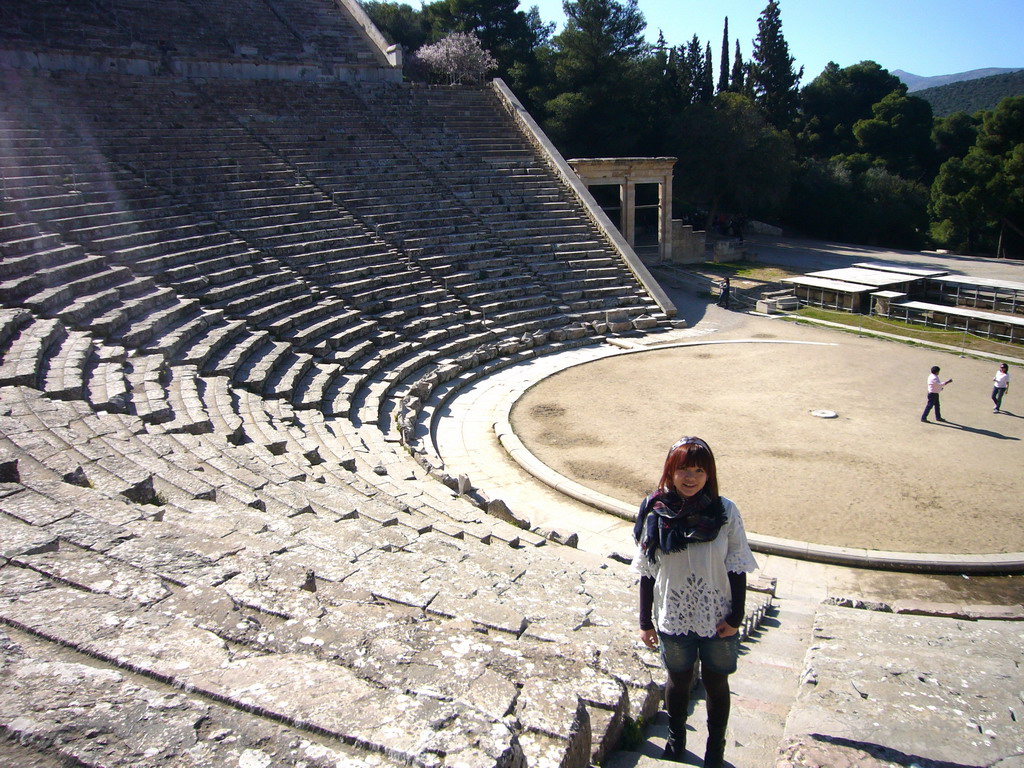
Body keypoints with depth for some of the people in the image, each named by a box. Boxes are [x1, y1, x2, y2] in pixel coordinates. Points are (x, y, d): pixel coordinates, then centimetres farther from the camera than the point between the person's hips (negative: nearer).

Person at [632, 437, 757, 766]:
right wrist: (645, 622, -1)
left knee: (716, 684, 18)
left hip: (718, 619, 0)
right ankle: (676, 741, 46)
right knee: (678, 680, 21)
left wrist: (735, 616, -7)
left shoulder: (725, 511, -13)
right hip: (673, 619, 1)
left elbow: (737, 568, -6)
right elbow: (647, 572, -4)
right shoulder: (655, 513, -12)